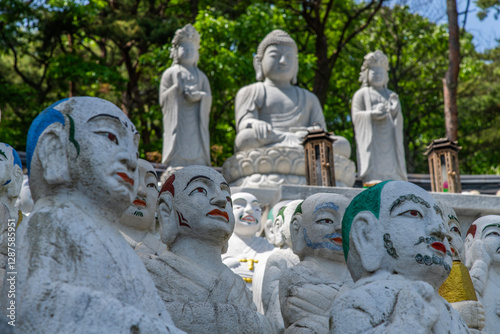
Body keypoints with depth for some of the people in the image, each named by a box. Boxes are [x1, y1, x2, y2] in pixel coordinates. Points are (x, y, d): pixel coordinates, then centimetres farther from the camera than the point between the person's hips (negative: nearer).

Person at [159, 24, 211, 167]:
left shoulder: (201, 76, 24)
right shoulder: (170, 73, 15)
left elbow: (208, 99, 13)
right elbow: (163, 99, 6)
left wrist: (199, 96, -7)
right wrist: (177, 90, -9)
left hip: (196, 124, 3)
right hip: (177, 122, -3)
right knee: (177, 157, -13)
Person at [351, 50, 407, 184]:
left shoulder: (392, 96, 25)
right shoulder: (361, 94, 12)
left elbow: (399, 121, 15)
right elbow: (356, 116, -1)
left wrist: (395, 112, -8)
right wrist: (372, 114, -18)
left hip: (389, 141, 4)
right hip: (371, 141, -4)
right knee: (374, 178, -16)